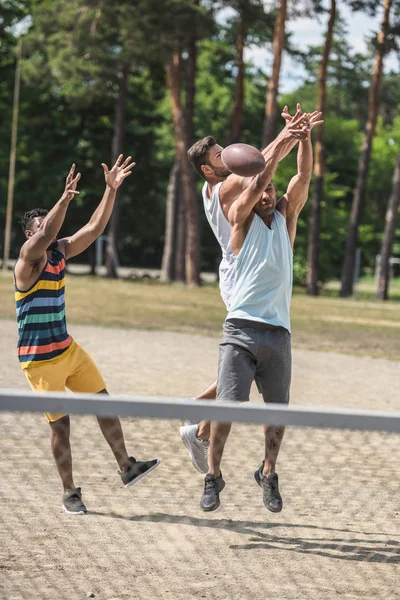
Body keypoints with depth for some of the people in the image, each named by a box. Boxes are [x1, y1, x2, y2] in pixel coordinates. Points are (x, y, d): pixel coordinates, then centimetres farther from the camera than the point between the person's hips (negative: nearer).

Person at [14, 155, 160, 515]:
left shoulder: (61, 252, 5)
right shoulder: (29, 258, -15)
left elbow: (95, 228, 3)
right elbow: (45, 236, -36)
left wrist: (112, 189, -7)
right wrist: (65, 198, -48)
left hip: (68, 350, 7)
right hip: (39, 360, -7)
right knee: (60, 424, -2)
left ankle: (127, 468, 15)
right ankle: (70, 493, 10)